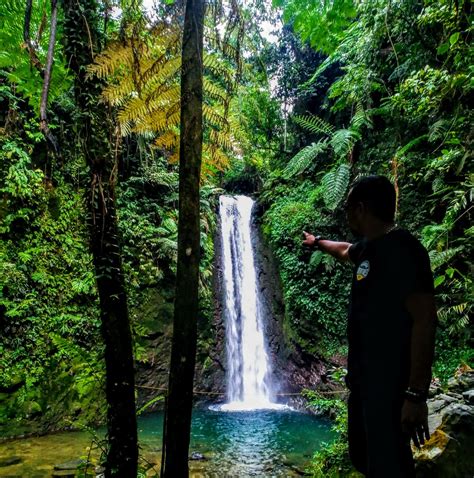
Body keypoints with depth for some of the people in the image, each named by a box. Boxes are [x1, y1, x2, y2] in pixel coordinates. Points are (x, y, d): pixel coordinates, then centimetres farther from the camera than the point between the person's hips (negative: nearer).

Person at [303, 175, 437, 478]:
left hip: (391, 382, -9)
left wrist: (416, 394, -26)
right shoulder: (368, 247, 8)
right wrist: (317, 242, 49)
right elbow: (345, 251, 32)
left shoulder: (401, 249, -21)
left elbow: (425, 320, -25)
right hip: (364, 376, 9)